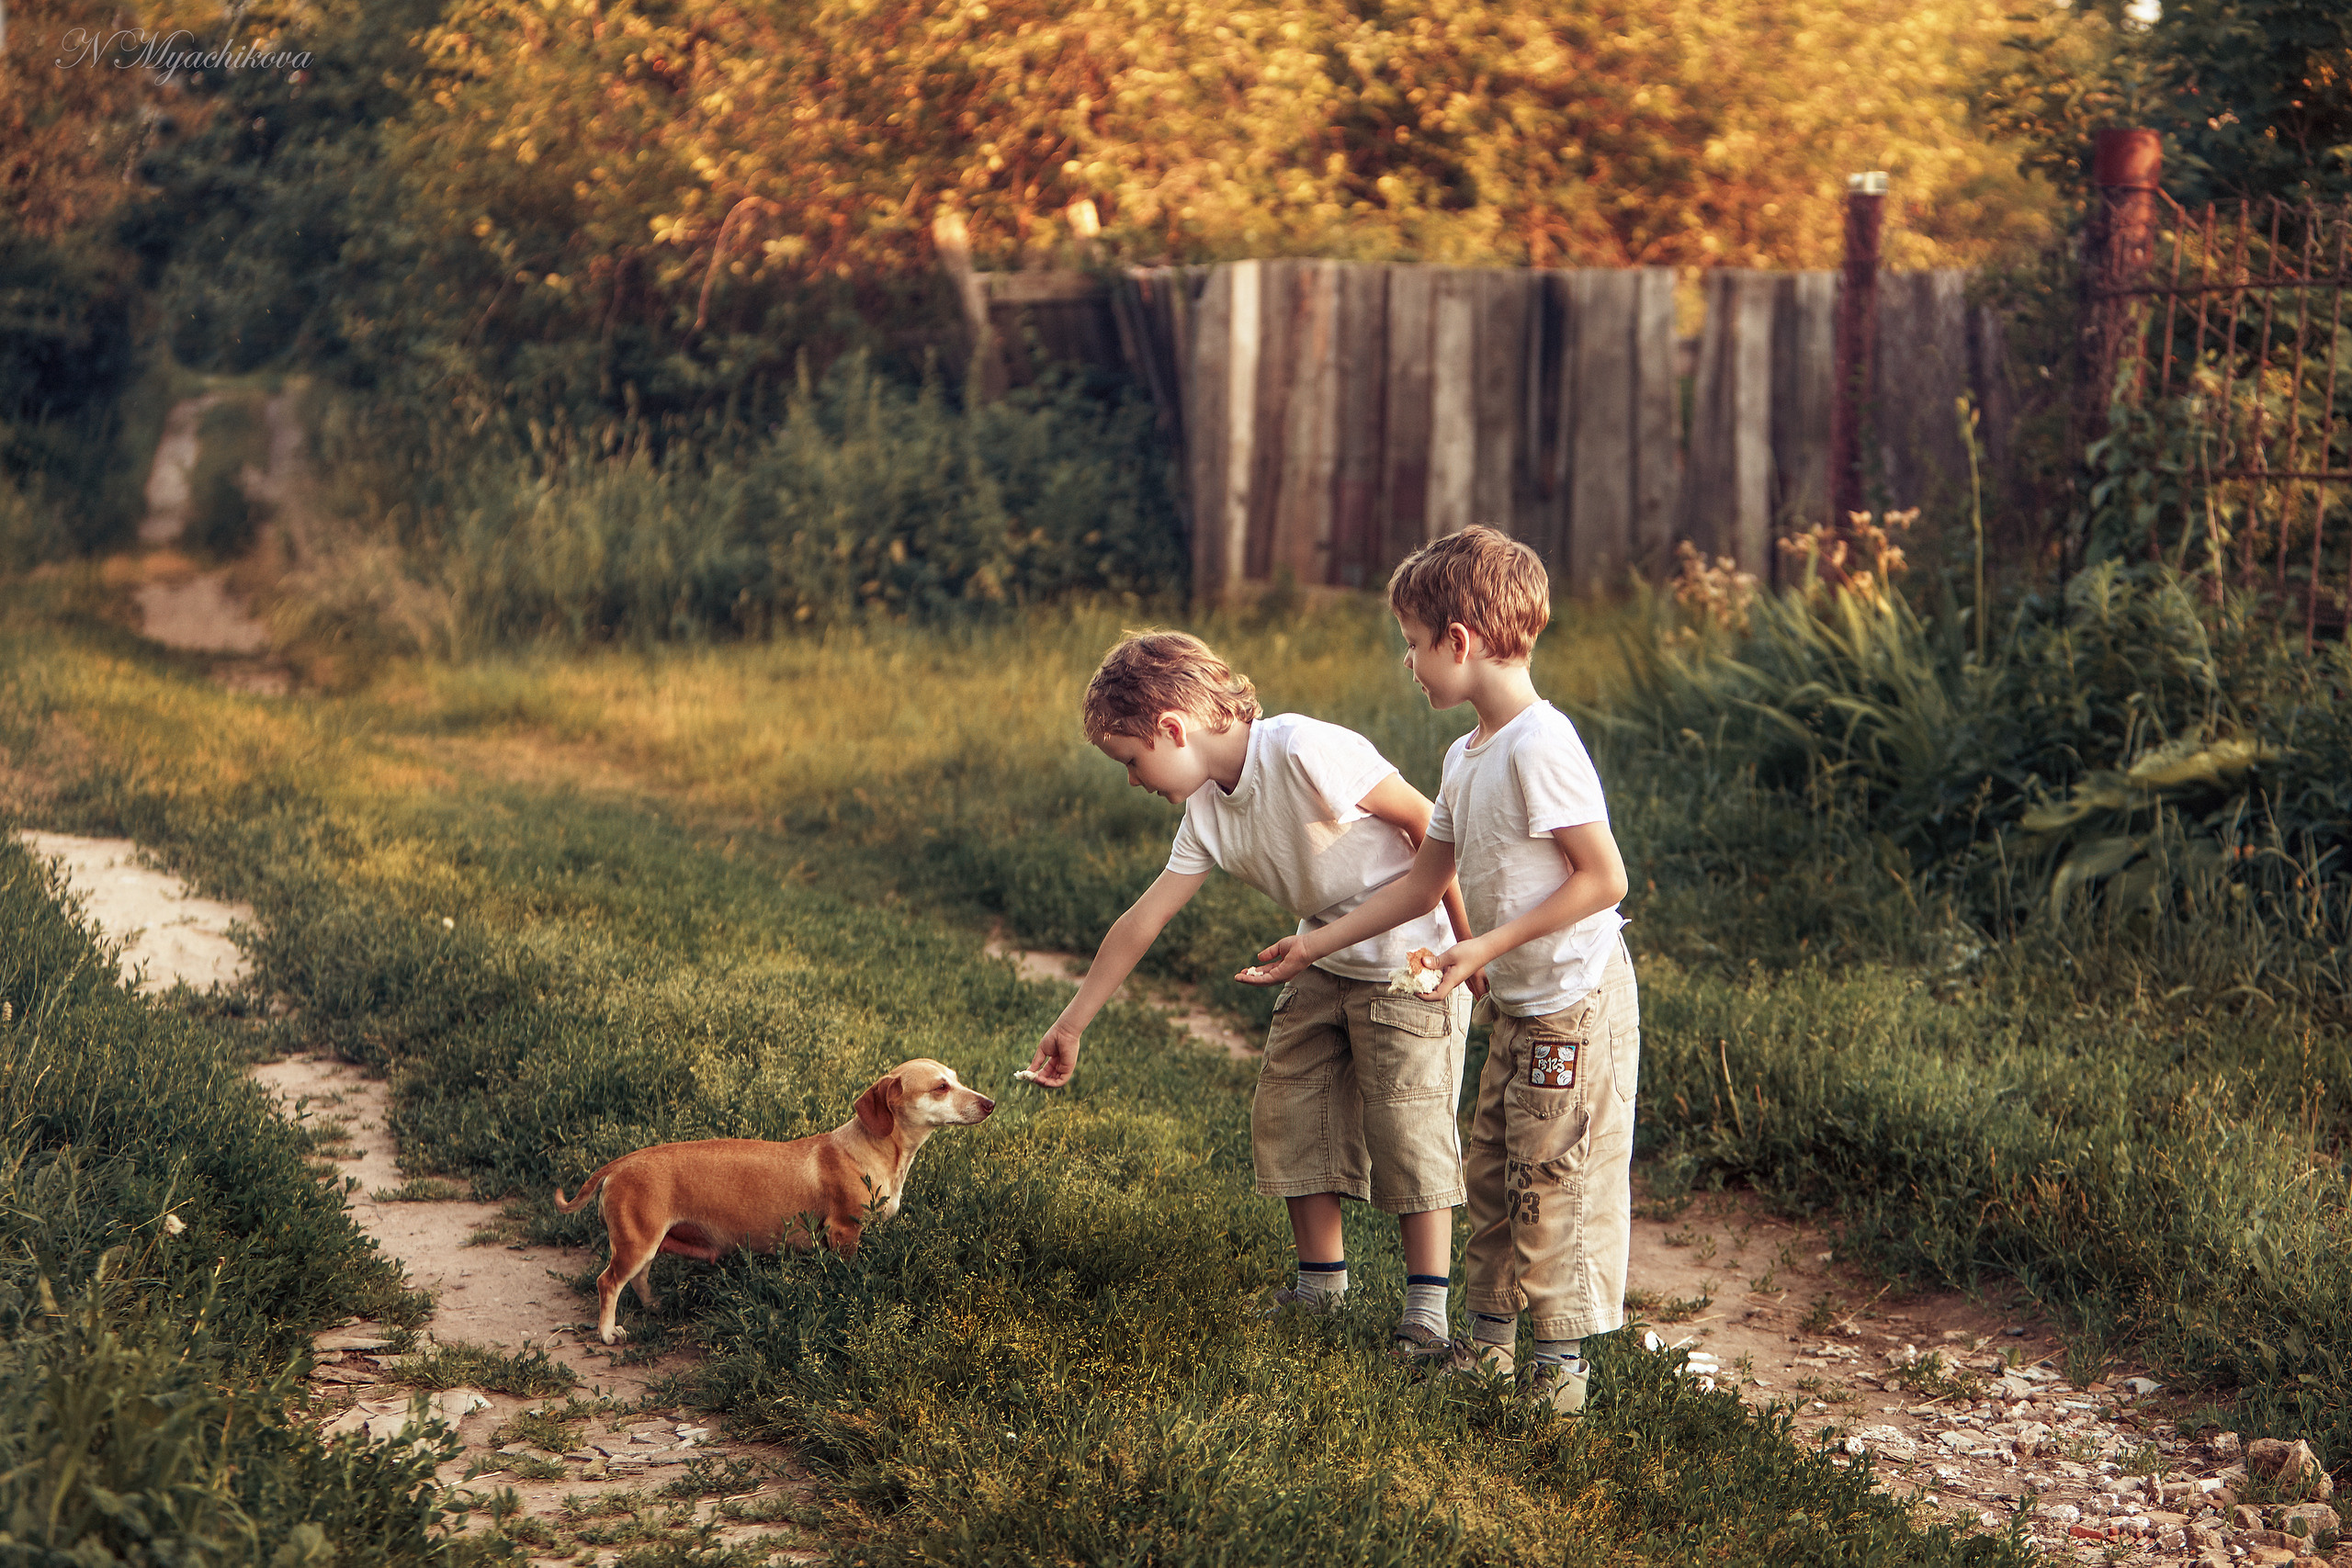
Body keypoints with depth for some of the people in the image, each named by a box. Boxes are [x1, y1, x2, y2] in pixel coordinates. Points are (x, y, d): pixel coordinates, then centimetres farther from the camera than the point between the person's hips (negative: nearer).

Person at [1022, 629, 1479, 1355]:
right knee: (1288, 1113, 10)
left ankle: (1428, 1304, 2)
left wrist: (1470, 941, -16)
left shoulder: (1305, 752, -26)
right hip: (1326, 964, 8)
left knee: (1409, 1127, -7)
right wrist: (1072, 1022, 7)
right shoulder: (1206, 812, -1)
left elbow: (1426, 821, -20)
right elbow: (1144, 919, 5)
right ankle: (1321, 1280, 24)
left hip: (1412, 964, -8)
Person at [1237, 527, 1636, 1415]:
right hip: (1520, 1008, 10)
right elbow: (1423, 885, 18)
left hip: (1576, 1005, -10)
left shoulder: (1540, 745, -19)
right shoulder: (1468, 758, 11)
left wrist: (1488, 946, -21)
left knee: (1552, 1189, -4)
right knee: (1493, 1177, 14)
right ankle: (1486, 1354, 23)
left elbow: (1603, 878, -21)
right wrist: (1314, 947, 17)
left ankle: (1559, 1373, 6)